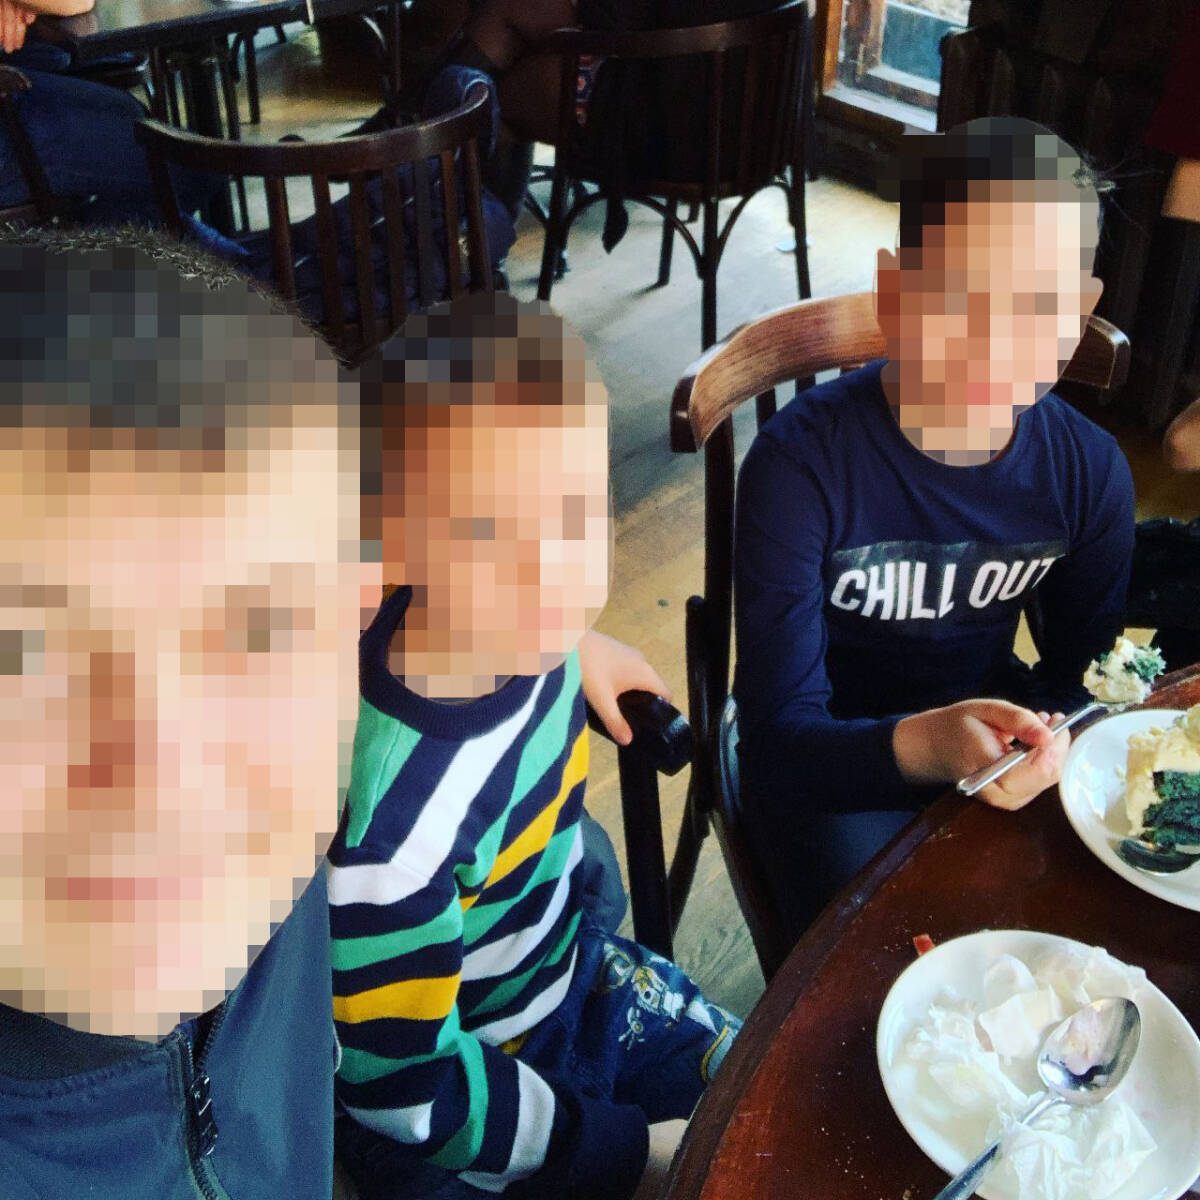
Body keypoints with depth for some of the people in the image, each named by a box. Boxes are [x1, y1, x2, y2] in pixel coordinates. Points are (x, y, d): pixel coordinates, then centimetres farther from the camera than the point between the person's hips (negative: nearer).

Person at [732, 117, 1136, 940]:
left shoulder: (1091, 470, -10)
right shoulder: (803, 462, -25)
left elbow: (1079, 671, 4)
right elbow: (781, 739, -26)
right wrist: (924, 747, -46)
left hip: (999, 730, 5)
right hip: (833, 762, -4)